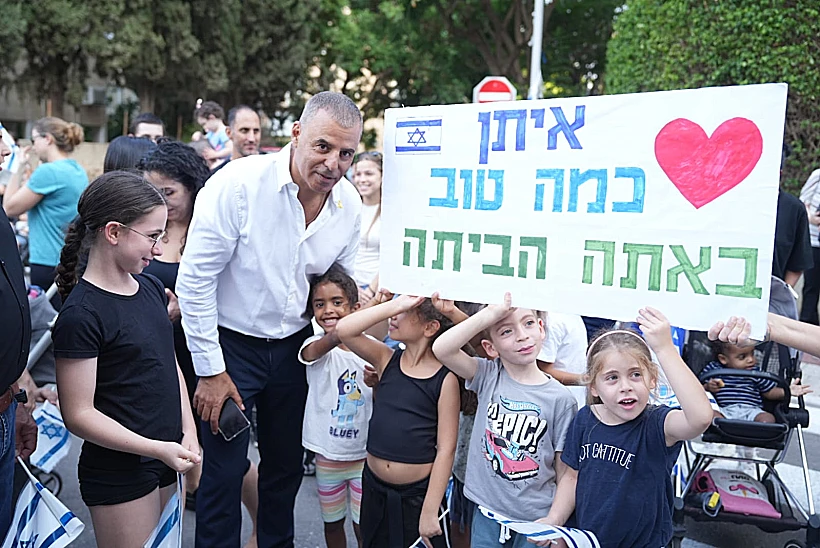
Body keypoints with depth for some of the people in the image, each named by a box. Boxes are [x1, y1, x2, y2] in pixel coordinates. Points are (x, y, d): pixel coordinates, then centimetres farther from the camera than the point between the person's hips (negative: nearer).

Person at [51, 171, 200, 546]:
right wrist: (158, 449, -21)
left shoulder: (151, 287, 5)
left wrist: (189, 433, 3)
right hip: (119, 473, -7)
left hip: (166, 462, 7)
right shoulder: (81, 315, -19)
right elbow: (79, 414, -18)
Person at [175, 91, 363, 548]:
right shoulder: (239, 184, -23)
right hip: (232, 344, -4)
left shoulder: (350, 205, -7)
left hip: (294, 346, 5)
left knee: (287, 464, 19)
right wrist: (211, 371, -14)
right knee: (226, 468, 3)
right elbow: (195, 280, -18)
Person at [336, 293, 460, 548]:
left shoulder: (445, 379, -12)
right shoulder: (386, 360, -1)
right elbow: (344, 330, -16)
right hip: (374, 487, 4)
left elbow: (446, 449, -12)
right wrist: (395, 303, -23)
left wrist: (430, 511, -14)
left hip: (418, 493, -4)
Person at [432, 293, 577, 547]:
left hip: (536, 519, -1)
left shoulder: (560, 398, -11)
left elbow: (564, 471, -4)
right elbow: (442, 348, -22)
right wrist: (491, 313, -25)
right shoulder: (489, 376, -7)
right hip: (487, 514, 1)